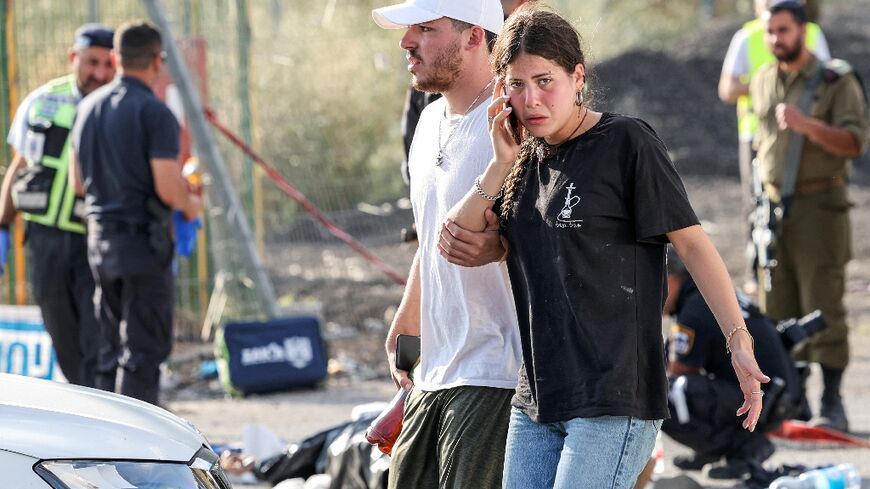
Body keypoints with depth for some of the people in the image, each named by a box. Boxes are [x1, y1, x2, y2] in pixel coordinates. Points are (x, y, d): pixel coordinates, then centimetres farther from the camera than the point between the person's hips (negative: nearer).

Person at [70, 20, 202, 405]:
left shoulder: (89, 108, 10)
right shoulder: (155, 113, -14)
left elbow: (78, 182, 17)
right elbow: (167, 187, -19)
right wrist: (190, 205, 1)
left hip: (99, 239, 7)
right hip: (142, 240, -7)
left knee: (112, 348, 14)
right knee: (144, 349, -4)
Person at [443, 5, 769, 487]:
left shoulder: (626, 143, -6)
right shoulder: (526, 158, 14)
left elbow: (691, 243, -7)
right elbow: (454, 243, 10)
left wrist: (738, 339, -15)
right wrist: (501, 164, -2)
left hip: (614, 398, -7)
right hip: (536, 401, 7)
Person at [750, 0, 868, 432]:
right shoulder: (763, 83, 13)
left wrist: (807, 125, -25)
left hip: (819, 206, -5)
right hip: (772, 207, 5)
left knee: (823, 309, -8)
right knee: (777, 312, 3)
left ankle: (832, 405, -5)